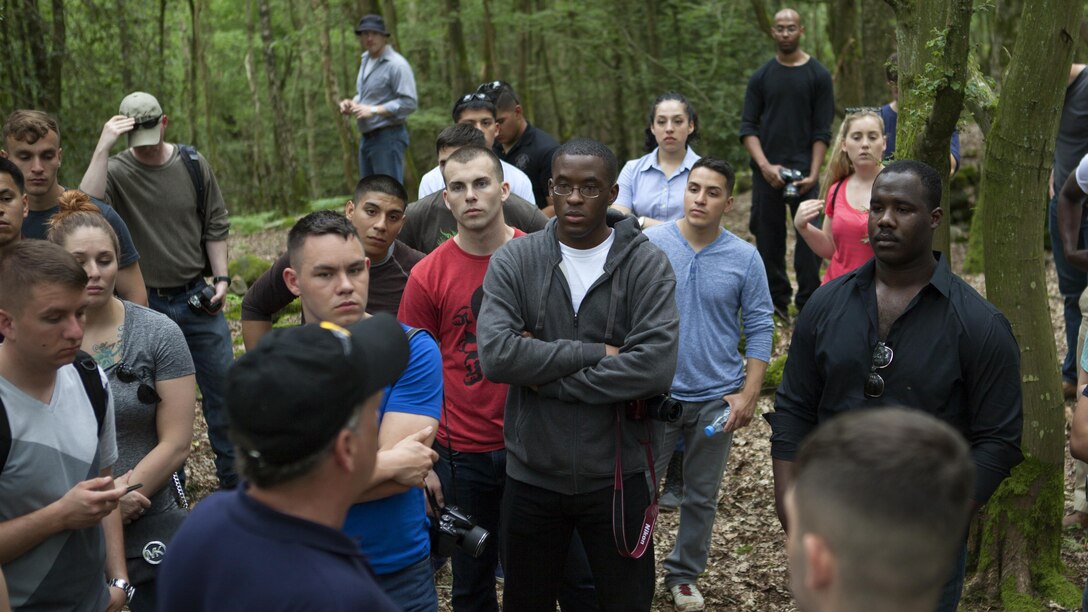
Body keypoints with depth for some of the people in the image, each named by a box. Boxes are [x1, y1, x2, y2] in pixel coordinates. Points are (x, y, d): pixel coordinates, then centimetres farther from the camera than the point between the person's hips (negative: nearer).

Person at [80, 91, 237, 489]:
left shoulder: (193, 166, 0)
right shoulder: (116, 170, -7)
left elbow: (215, 228, 7)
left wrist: (221, 279, 1)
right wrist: (102, 147, -27)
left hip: (197, 298, 2)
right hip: (145, 305, -2)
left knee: (222, 388, 8)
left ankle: (235, 480, 23)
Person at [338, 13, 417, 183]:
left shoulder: (396, 64, -13)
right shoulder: (365, 60, 15)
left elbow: (408, 103, -20)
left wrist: (373, 110, -21)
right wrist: (352, 104, 5)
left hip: (388, 137, -9)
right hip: (366, 137, 9)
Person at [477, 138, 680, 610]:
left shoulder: (647, 265, -7)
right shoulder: (513, 261, -3)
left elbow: (656, 367, -21)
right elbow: (495, 354, -18)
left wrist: (547, 379, -17)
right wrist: (595, 353, -18)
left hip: (616, 477, -1)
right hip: (531, 476, 2)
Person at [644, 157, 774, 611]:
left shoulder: (745, 258, -4)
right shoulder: (648, 245, -7)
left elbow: (760, 329, 0)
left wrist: (749, 395, -5)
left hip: (717, 399, 1)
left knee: (702, 496, 15)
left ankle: (684, 575, 33)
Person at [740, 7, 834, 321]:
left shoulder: (818, 75, 3)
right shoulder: (761, 77, 8)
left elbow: (822, 130, -1)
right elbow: (748, 127, 4)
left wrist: (813, 174, -11)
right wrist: (765, 165, -10)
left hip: (803, 171, -2)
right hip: (766, 171, 2)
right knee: (769, 238, 5)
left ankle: (809, 304, 0)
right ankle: (776, 302, 14)